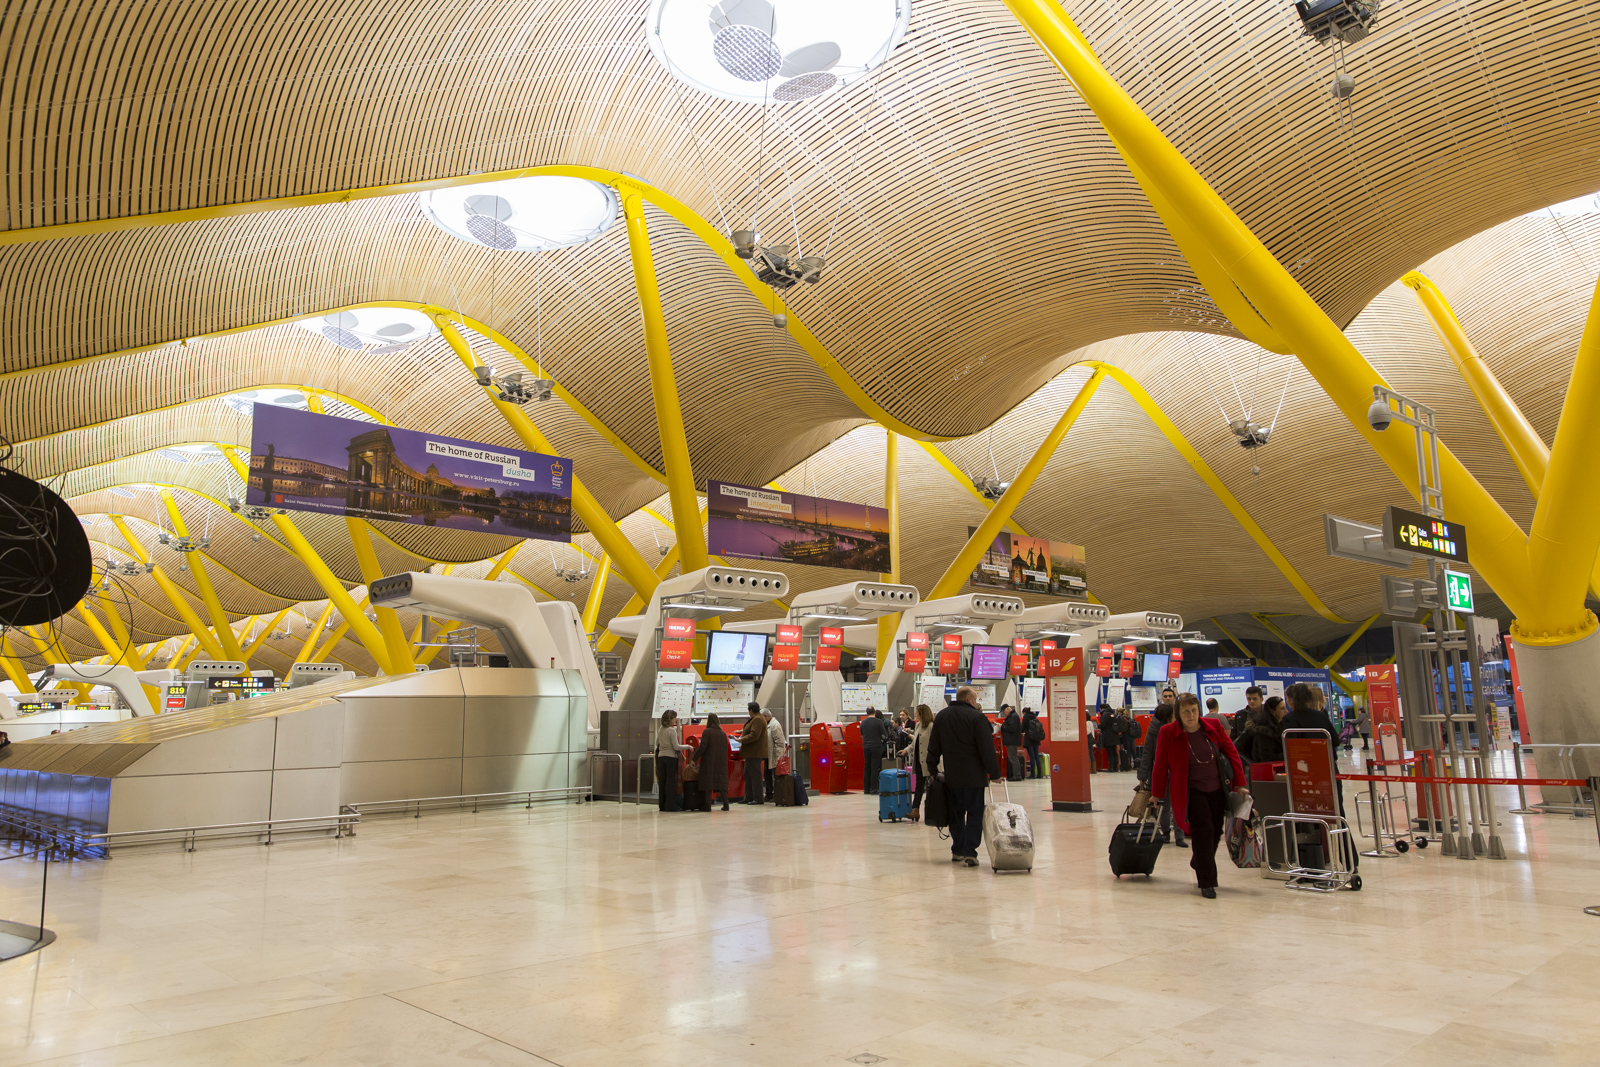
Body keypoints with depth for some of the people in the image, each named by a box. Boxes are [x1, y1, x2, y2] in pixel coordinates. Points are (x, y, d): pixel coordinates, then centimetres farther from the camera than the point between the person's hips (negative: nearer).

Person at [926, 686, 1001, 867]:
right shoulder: (977, 718, -10)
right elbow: (987, 749, -11)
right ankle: (970, 852, -8)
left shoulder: (941, 717, 9)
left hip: (951, 777, 5)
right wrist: (994, 773, -6)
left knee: (956, 814, 14)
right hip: (974, 776, -5)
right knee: (975, 814, -1)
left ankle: (957, 851, 19)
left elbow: (934, 747, 12)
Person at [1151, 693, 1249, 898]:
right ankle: (1207, 883, -2)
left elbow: (1231, 753, 3)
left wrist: (1239, 784, 1)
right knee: (1203, 831, -13)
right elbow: (1160, 766, -6)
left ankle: (1199, 863, 41)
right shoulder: (1168, 733, -12)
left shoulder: (1214, 727, -3)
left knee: (1215, 832, 12)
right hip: (1191, 792, -4)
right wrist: (1157, 795, 0)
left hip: (1217, 789, 4)